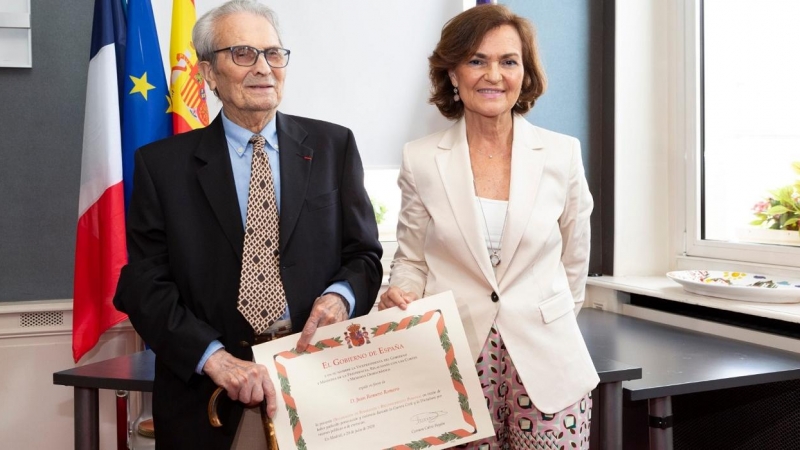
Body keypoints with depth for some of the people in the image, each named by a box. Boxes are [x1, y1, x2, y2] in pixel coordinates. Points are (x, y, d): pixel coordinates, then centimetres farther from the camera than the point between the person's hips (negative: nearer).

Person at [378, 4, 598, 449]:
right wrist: (399, 295, -13)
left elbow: (573, 263, 11)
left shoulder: (562, 154, 0)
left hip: (547, 365, 1)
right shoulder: (421, 160, -1)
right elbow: (411, 260, 7)